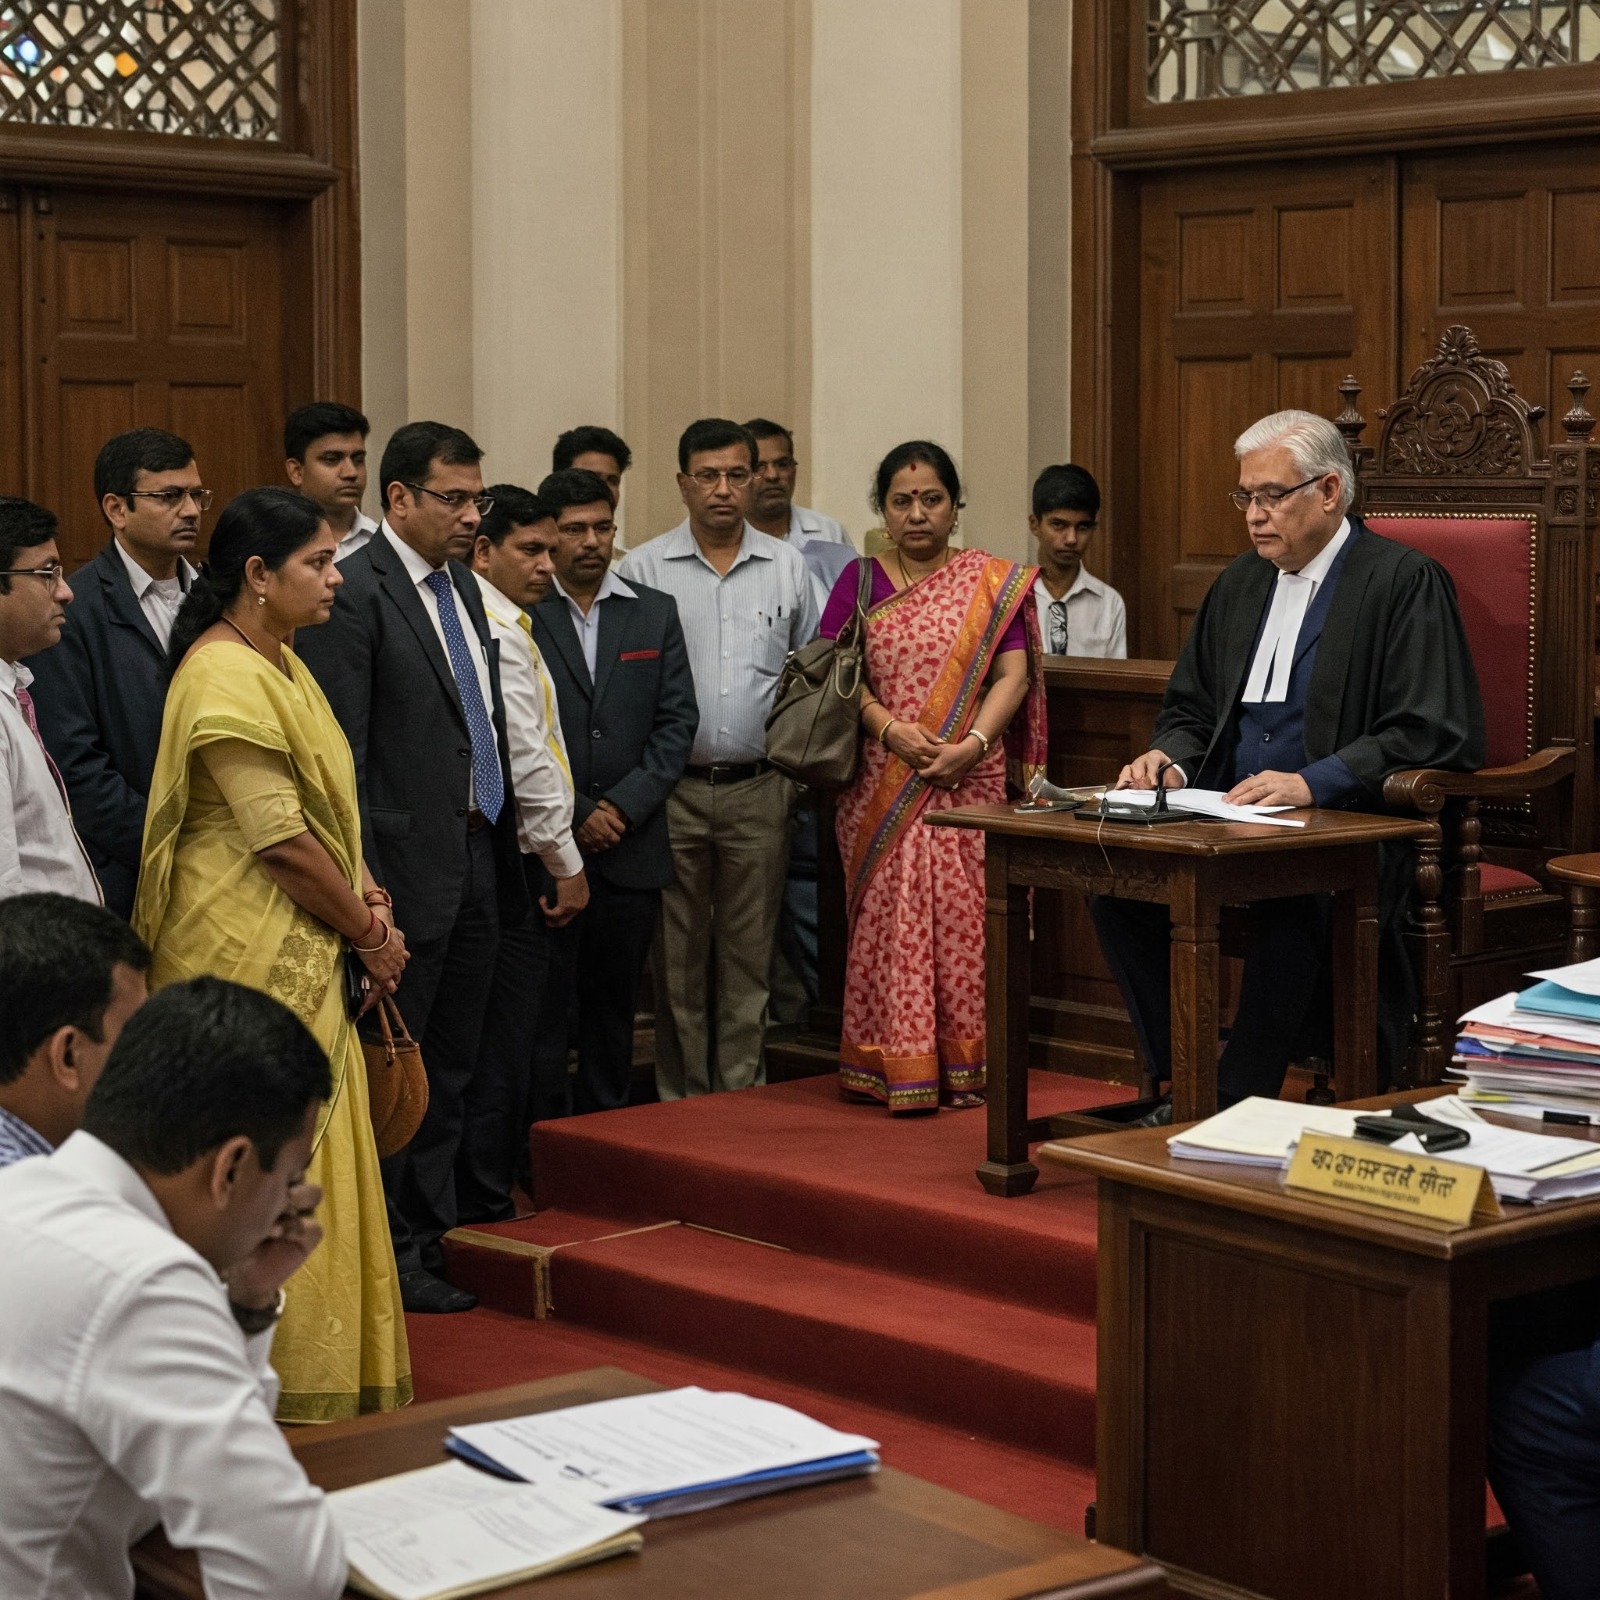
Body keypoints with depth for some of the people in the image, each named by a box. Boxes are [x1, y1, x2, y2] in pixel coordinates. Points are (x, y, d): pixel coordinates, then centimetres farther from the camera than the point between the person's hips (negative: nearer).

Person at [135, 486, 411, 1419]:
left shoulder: (280, 662, 14)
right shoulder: (224, 677, -18)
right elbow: (278, 836, -20)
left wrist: (366, 891, 0)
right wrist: (366, 931, -10)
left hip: (303, 952, 10)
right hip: (250, 956, -10)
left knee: (312, 1160, 14)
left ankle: (329, 1375, 22)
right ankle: (286, 1387, 6)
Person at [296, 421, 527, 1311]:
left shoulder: (464, 586, 14)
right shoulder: (354, 594, -13)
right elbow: (339, 754, -16)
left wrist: (504, 841, 14)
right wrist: (361, 885, -19)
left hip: (479, 859, 8)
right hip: (409, 864, -8)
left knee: (452, 1065, 15)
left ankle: (436, 1231, 24)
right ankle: (389, 1252, 10)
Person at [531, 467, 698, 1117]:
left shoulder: (655, 612, 10)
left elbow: (678, 720, 4)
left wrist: (624, 806, -7)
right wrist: (576, 814, -10)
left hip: (632, 847, 3)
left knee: (613, 1009, 11)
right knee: (543, 1009, -1)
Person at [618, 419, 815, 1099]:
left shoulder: (787, 567, 8)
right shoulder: (643, 569, 1)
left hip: (759, 789, 2)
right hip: (673, 788, -2)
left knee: (750, 953, 6)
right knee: (677, 955, 4)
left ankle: (741, 1096, 14)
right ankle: (681, 1100, 12)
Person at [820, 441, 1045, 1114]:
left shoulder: (995, 582, 8)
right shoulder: (860, 581, 9)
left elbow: (1013, 675, 0)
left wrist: (972, 743, -15)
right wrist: (888, 726, -14)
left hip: (969, 783, 0)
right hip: (882, 791, 0)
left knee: (964, 924, -3)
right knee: (890, 921, -3)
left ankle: (965, 1070, 3)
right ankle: (895, 1070, 0)